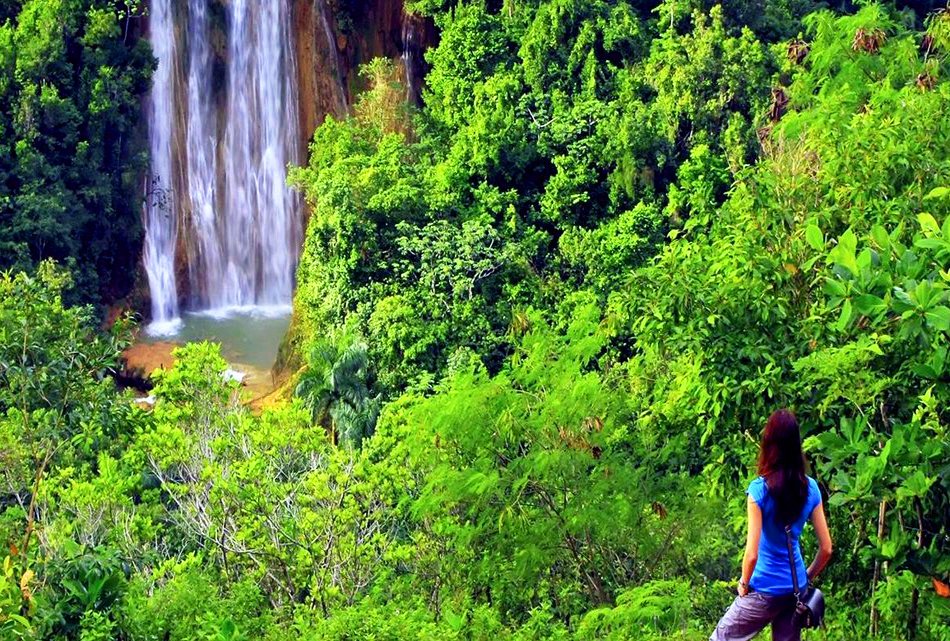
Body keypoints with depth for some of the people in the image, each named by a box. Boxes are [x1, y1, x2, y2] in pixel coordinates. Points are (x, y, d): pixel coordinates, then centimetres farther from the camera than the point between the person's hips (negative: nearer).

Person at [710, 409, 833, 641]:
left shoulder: (760, 489, -17)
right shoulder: (810, 488, -2)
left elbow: (752, 553, -19)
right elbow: (826, 548, 1)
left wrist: (744, 583, -2)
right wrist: (808, 577, 16)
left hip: (765, 591, -5)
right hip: (796, 590, 5)